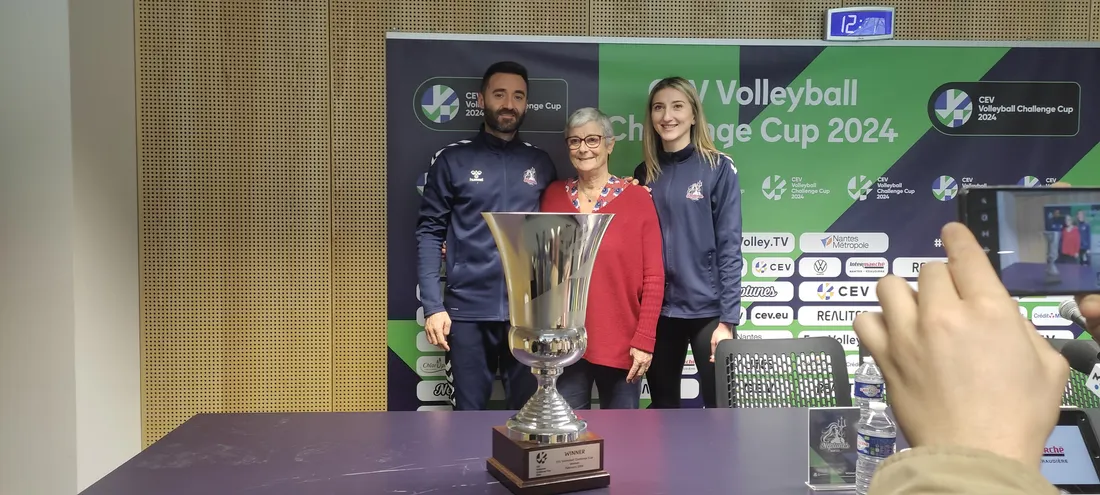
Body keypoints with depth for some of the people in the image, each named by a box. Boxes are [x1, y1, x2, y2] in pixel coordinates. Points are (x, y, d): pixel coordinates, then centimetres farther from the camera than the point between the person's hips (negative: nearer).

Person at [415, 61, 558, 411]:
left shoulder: (541, 163, 10)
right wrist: (433, 306, -9)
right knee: (469, 413, 9)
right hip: (468, 310, -2)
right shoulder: (452, 160, 3)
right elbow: (429, 233, 0)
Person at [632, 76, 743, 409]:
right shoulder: (645, 173, 8)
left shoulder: (718, 168, -5)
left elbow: (729, 247, -8)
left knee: (719, 404, 4)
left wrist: (728, 319, -12)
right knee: (662, 405, 15)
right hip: (658, 310, 4)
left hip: (707, 309, -4)